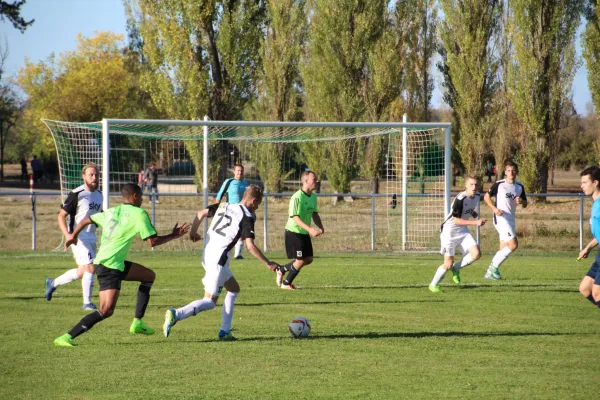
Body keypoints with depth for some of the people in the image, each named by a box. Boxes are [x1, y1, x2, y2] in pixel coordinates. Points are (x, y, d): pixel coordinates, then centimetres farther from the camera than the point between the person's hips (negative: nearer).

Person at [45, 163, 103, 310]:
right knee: (90, 268, -15)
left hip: (92, 238, 8)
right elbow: (61, 215, -12)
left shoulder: (99, 194, 8)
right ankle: (87, 303, -6)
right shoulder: (76, 195, -14)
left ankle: (53, 283, 35)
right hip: (79, 238, -8)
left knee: (82, 272, 16)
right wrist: (68, 234, -24)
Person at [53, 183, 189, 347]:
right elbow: (152, 241, -11)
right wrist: (174, 236, 3)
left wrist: (73, 236, 41)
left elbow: (86, 220, 24)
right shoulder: (138, 213, -8)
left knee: (149, 276, 22)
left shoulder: (111, 212, 14)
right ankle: (66, 337, -23)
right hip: (109, 267, -10)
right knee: (107, 310, -19)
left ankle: (138, 322, 21)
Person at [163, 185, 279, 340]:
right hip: (218, 260, -8)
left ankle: (225, 332, 16)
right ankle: (176, 314, -27)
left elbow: (201, 213, 10)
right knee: (209, 302, -6)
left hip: (207, 255, 8)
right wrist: (268, 263, -6)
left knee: (234, 289, 22)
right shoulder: (247, 217, -7)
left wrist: (193, 232, 26)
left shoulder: (224, 206, 13)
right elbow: (250, 246, -14)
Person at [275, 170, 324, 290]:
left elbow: (314, 214, 16)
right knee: (300, 260, -6)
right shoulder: (297, 197, -22)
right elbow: (295, 217, -27)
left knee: (308, 259, 9)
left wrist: (320, 227, -2)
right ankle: (286, 283, 13)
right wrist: (309, 229, -37)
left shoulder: (313, 197, 5)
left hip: (304, 233, 8)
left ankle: (282, 270, 27)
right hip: (294, 232, -8)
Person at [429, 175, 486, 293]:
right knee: (449, 263, -6)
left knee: (476, 253, -13)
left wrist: (476, 216, 0)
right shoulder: (460, 199, -24)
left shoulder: (477, 196, 1)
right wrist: (475, 222, -30)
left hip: (463, 230, 7)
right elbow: (456, 220, -26)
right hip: (449, 231, -7)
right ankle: (433, 285, 16)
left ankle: (456, 268, 11)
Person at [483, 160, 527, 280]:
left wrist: (521, 201, -9)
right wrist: (494, 208, -15)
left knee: (504, 248, 8)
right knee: (513, 244, -17)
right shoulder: (499, 184, -8)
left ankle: (490, 272, 17)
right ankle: (494, 267, -8)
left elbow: (525, 204, 15)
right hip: (501, 218, -7)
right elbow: (486, 197, 0)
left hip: (510, 219, 7)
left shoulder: (519, 186, 8)